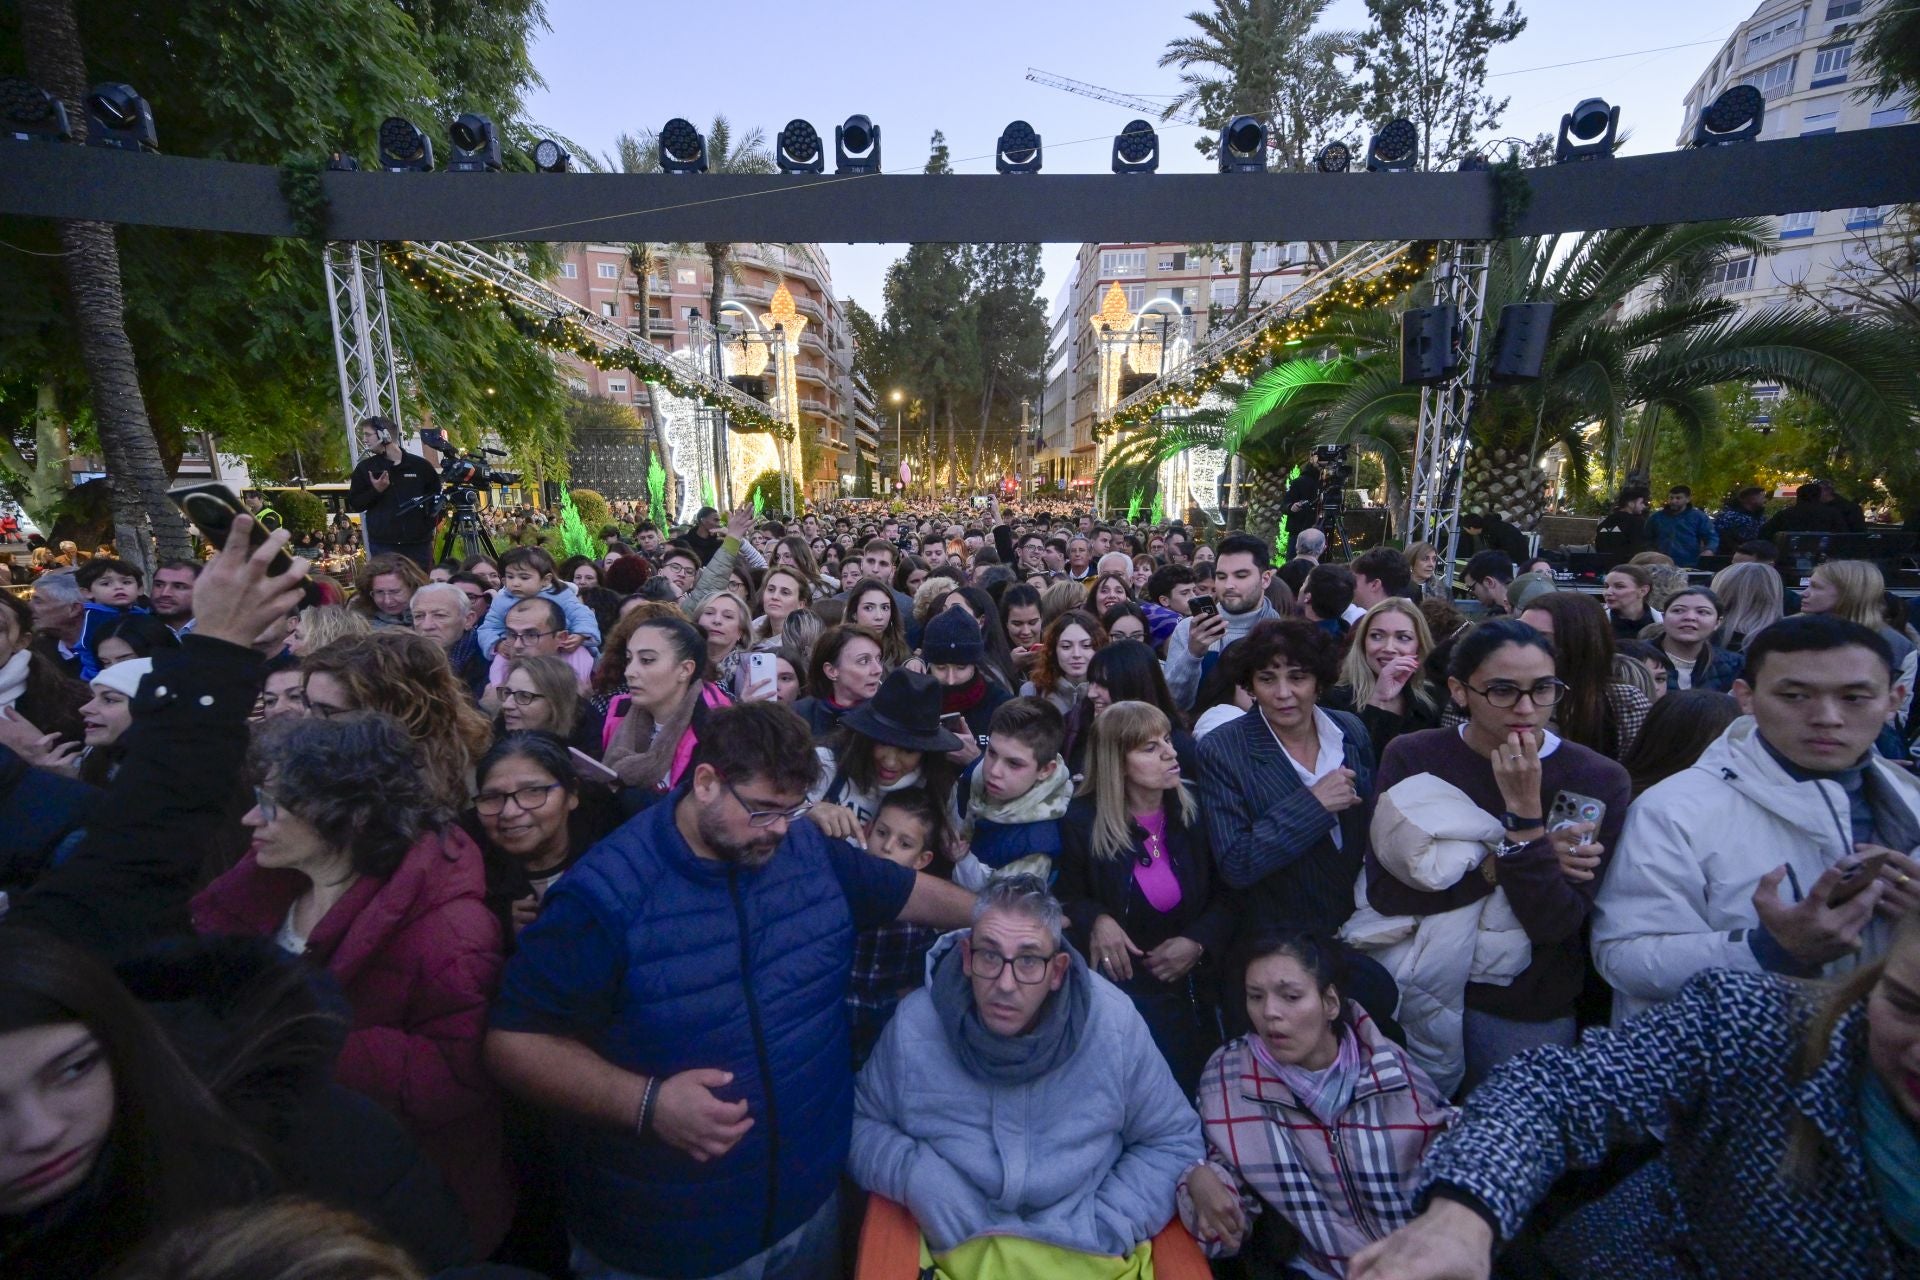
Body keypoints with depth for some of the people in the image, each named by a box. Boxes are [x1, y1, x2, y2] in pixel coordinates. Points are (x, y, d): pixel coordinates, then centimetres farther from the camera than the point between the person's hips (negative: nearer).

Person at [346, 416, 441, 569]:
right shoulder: (365, 467, 9)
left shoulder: (419, 465, 6)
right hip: (383, 545, 0)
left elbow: (437, 493, 14)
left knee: (423, 581, 1)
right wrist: (375, 490, -9)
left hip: (419, 542, 0)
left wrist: (430, 522, 1)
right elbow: (354, 504, 9)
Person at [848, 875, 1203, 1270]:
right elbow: (859, 1122, 4)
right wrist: (914, 1174, -13)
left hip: (1085, 1249, 1)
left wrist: (1104, 1231, -6)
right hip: (962, 1248, 0)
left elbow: (1173, 1139, 3)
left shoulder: (1113, 1025, -9)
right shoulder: (913, 1025, -9)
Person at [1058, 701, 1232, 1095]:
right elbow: (1065, 898, -1)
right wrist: (1096, 920, -21)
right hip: (1119, 990, -2)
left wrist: (1198, 942, -13)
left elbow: (1228, 894, 2)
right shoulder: (1082, 822, -10)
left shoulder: (1196, 809, -5)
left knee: (1196, 1095, 13)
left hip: (1193, 990, 3)